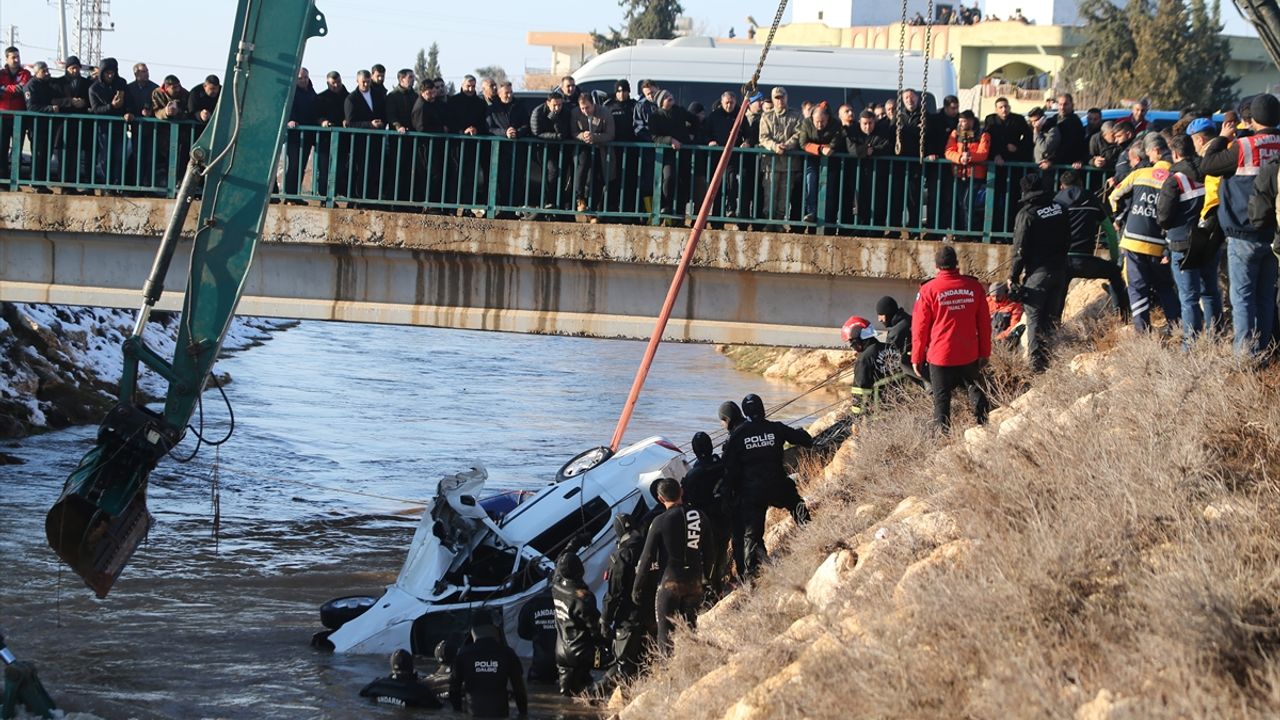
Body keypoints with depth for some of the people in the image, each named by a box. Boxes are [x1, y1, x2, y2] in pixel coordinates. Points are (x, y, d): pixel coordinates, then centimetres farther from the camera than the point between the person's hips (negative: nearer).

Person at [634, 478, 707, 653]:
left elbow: (647, 557, -7)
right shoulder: (699, 516, 1)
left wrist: (637, 589, 1)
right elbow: (707, 551, 9)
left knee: (666, 632, -1)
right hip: (695, 581, 5)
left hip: (670, 581, -5)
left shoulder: (660, 522, -12)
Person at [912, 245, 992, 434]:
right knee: (976, 391, 17)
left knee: (941, 399, 6)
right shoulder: (974, 287, -2)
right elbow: (984, 323, 4)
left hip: (940, 355, -2)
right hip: (969, 355, 2)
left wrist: (917, 357, 4)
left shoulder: (929, 290, -9)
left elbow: (920, 326, -5)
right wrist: (985, 353, 14)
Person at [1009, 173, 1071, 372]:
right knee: (1053, 317, 13)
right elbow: (1067, 240, 14)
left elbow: (1020, 249, -11)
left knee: (1034, 318, -1)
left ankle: (1037, 363, -8)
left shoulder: (1026, 214, -12)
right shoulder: (1060, 209, 5)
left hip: (1038, 272, -6)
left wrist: (1013, 276, -2)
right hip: (1060, 270, 6)